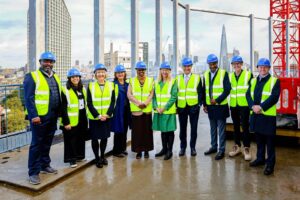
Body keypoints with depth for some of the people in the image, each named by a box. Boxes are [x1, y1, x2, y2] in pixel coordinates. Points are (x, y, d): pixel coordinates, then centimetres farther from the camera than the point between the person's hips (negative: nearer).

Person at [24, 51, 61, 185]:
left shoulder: (55, 77, 15)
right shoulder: (32, 77, -6)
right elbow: (28, 98, -12)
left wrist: (58, 114, 13)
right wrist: (33, 115, -19)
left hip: (52, 117, 6)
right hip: (39, 117, -6)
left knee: (47, 143, 16)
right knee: (37, 144, 0)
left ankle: (44, 165, 30)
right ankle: (33, 172, 9)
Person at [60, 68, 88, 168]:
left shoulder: (83, 89, 12)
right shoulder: (65, 91, -10)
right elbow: (63, 108, -13)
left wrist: (86, 118, 17)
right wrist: (66, 122, -17)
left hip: (82, 120, 6)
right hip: (71, 121, -6)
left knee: (81, 139, 13)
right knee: (71, 140, 1)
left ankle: (79, 156, 28)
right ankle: (72, 159, 13)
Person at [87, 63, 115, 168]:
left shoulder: (111, 85, 2)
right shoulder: (91, 86, -4)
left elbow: (113, 101, 1)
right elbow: (89, 103, -7)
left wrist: (107, 114, -11)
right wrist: (97, 115, -14)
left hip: (106, 117, 2)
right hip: (94, 117, -2)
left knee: (105, 137, 12)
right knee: (95, 138, 5)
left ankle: (102, 156, 31)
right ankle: (97, 158, 21)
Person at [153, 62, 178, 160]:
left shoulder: (173, 82, -2)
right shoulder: (157, 83, 12)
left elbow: (173, 97, -9)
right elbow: (154, 96, 9)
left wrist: (164, 108, -14)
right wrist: (156, 107, -6)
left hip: (169, 111, -4)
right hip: (159, 111, 5)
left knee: (170, 131, 2)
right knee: (163, 131, 13)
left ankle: (169, 151, 12)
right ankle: (164, 149, 25)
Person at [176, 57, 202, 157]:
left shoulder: (197, 78, 4)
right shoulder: (178, 78, 9)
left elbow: (200, 92, 2)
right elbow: (176, 93, 8)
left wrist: (199, 104, -8)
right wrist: (176, 106, 1)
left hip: (193, 107, -1)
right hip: (182, 107, 2)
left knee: (193, 128, 6)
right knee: (182, 128, 8)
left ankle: (193, 147, 20)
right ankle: (182, 147, 21)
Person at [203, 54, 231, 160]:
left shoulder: (223, 73, -6)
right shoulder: (206, 74, 9)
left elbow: (227, 90, -11)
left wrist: (217, 100, -17)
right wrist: (204, 104, 7)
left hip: (221, 106, -5)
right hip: (210, 106, 5)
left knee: (221, 129, 2)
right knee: (213, 128, 15)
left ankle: (221, 150, 11)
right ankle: (214, 146, 28)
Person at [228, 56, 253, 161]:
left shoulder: (248, 74, -3)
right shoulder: (230, 76, 9)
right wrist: (229, 103, 8)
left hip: (244, 105, -4)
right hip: (233, 105, 4)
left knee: (245, 126, -1)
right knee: (236, 126, 13)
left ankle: (246, 148, 9)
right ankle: (237, 146, 25)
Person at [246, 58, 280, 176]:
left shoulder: (275, 81, -2)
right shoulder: (253, 81, 14)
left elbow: (274, 97, -13)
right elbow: (248, 95, 4)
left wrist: (261, 107, -20)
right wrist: (253, 106, -13)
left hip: (268, 115, -5)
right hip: (255, 114, 5)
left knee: (269, 140, 2)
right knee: (259, 139, 16)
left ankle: (270, 164, 12)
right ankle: (260, 159, 31)